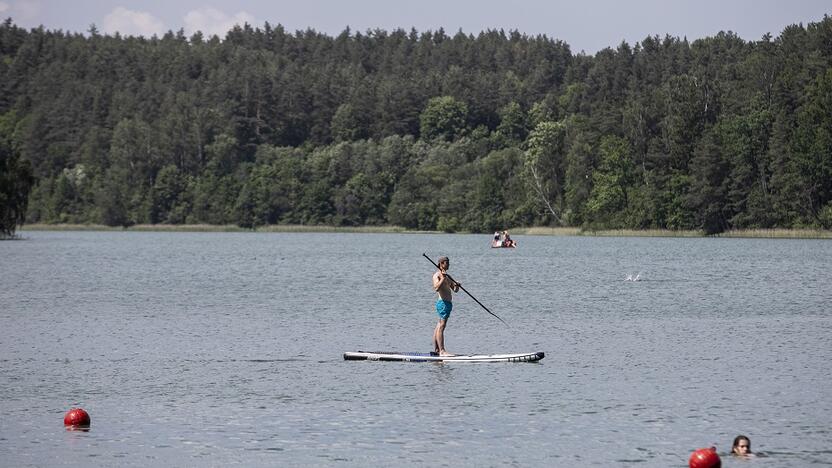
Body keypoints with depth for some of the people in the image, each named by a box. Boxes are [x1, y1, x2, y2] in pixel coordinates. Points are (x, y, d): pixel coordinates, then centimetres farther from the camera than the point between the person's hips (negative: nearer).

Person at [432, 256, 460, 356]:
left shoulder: (447, 276, 20)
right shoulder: (437, 275, -8)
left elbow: (455, 290, 21)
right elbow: (436, 288, -25)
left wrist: (457, 286, 0)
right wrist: (443, 279, -30)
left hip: (448, 303, 10)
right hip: (443, 303, -10)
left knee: (439, 327, 12)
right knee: (441, 326, -15)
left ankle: (436, 350, 15)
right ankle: (442, 351, -22)